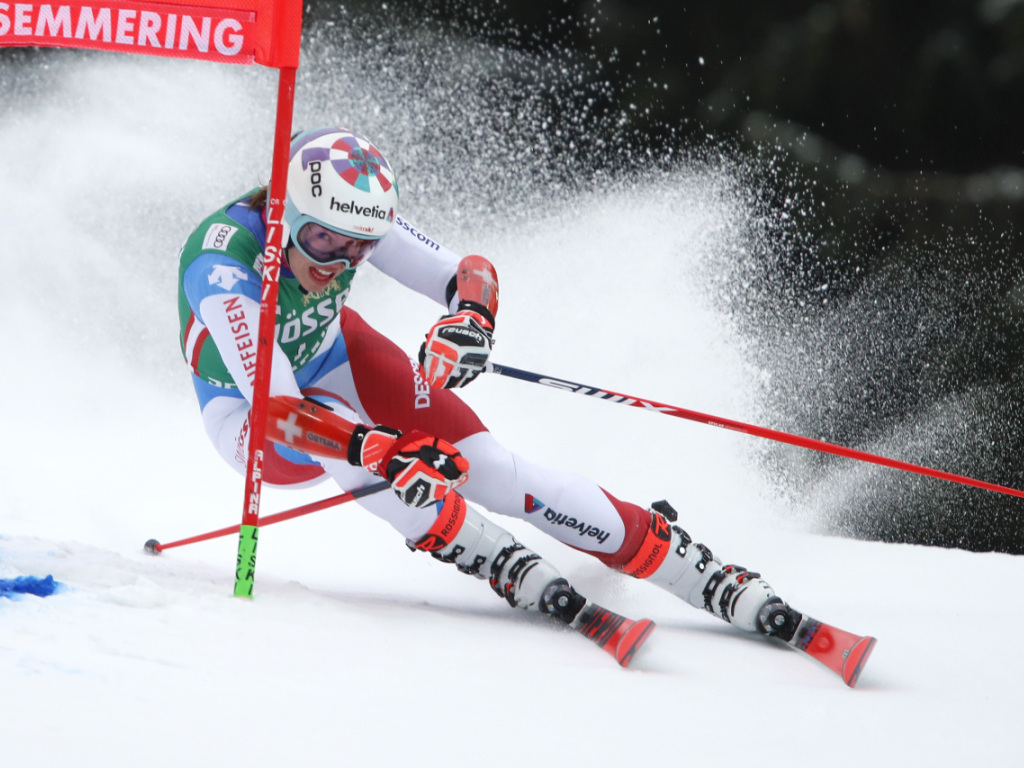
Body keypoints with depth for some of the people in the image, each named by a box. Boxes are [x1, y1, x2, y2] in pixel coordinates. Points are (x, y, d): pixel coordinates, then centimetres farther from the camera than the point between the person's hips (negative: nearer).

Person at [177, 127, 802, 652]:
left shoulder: (355, 214, -24)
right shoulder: (222, 266, -39)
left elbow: (472, 273, -19)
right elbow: (276, 410, -46)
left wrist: (470, 320, -43)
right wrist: (384, 451, -59)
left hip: (334, 357, 3)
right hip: (252, 413, -3)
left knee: (488, 466, -14)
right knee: (351, 444, -38)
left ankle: (706, 576, -12)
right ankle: (511, 571, -27)